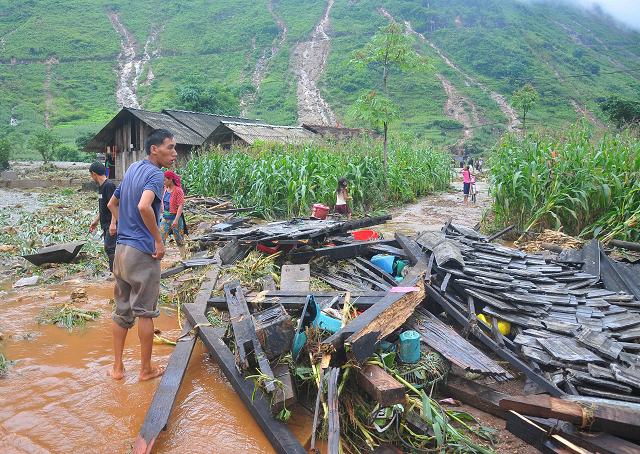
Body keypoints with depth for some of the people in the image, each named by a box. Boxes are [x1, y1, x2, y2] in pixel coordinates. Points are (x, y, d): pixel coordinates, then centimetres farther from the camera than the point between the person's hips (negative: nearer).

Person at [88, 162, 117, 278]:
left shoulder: (109, 185, -15)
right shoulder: (101, 186, 15)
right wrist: (96, 220, 27)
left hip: (112, 223, -10)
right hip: (105, 223, 10)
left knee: (109, 248, -10)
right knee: (109, 248, 11)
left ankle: (114, 272, -4)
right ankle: (114, 271, 18)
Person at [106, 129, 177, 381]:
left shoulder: (133, 168, 14)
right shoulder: (156, 174, -14)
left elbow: (112, 203, 24)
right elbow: (144, 206, -31)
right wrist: (158, 240, -22)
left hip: (121, 248, 8)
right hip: (142, 251, -8)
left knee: (121, 310, 14)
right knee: (145, 312, 4)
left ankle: (117, 367, 23)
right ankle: (146, 369, 16)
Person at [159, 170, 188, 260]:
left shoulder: (178, 190, -13)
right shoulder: (165, 189, 9)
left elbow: (180, 206, -18)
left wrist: (176, 220, -23)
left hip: (175, 217, -7)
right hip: (165, 218, 7)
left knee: (179, 240, 4)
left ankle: (183, 257, 17)